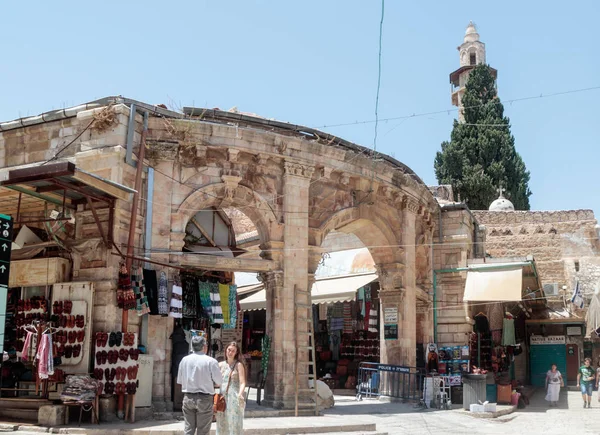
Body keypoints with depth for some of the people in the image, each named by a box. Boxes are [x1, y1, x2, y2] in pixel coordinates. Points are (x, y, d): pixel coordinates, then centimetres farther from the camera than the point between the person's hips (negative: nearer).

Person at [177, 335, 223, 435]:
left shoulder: (184, 360, 1)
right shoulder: (211, 361, -11)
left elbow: (179, 380, 7)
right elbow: (219, 382, -5)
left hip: (188, 398, 4)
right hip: (204, 399, -4)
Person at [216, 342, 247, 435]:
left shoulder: (239, 365, -1)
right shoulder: (221, 365, 11)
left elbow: (242, 383, -8)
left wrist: (240, 394, -27)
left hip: (235, 398, -4)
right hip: (222, 398, 4)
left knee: (234, 425, -5)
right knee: (222, 425, 6)